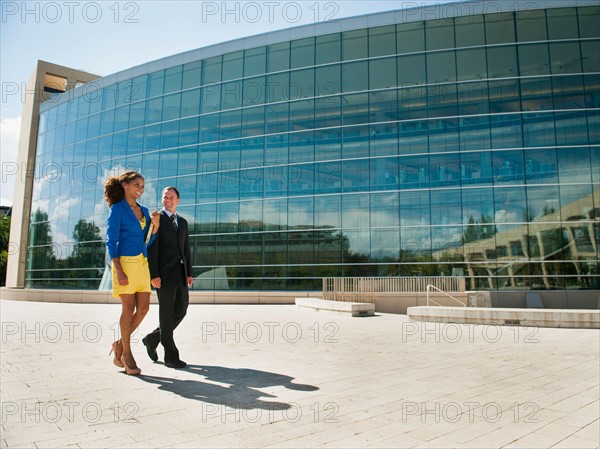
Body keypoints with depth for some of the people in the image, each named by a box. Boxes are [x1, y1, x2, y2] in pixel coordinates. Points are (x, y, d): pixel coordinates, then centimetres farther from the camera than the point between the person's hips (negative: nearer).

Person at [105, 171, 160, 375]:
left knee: (143, 307, 3)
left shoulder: (143, 210, 16)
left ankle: (120, 343, 21)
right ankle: (126, 353, 11)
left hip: (142, 263, 6)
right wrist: (119, 270, -16)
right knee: (129, 308, -3)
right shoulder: (117, 209, -2)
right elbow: (111, 241, -8)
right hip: (125, 261, -6)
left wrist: (155, 225, -1)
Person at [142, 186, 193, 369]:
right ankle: (171, 356, 7)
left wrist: (189, 273, 9)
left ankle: (153, 338, 26)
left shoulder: (183, 222, 18)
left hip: (180, 274, 7)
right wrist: (154, 275, -17)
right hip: (164, 274, -7)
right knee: (167, 314, -2)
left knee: (181, 310, 7)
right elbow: (151, 249, -10)